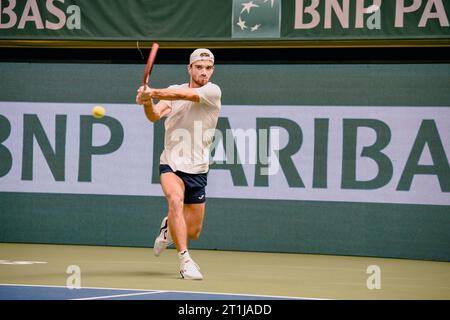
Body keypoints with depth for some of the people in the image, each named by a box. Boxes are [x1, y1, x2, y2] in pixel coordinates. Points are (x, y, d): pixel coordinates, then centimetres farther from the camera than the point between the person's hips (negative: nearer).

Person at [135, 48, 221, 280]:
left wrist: (153, 93, -36)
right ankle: (185, 260, -29)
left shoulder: (213, 91, -7)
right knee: (176, 200, -32)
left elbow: (184, 94, -24)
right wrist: (147, 101, -32)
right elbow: (155, 115, -11)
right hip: (171, 164, 0)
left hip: (197, 170, 0)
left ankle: (169, 226, 41)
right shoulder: (173, 90, 3)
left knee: (192, 233, 6)